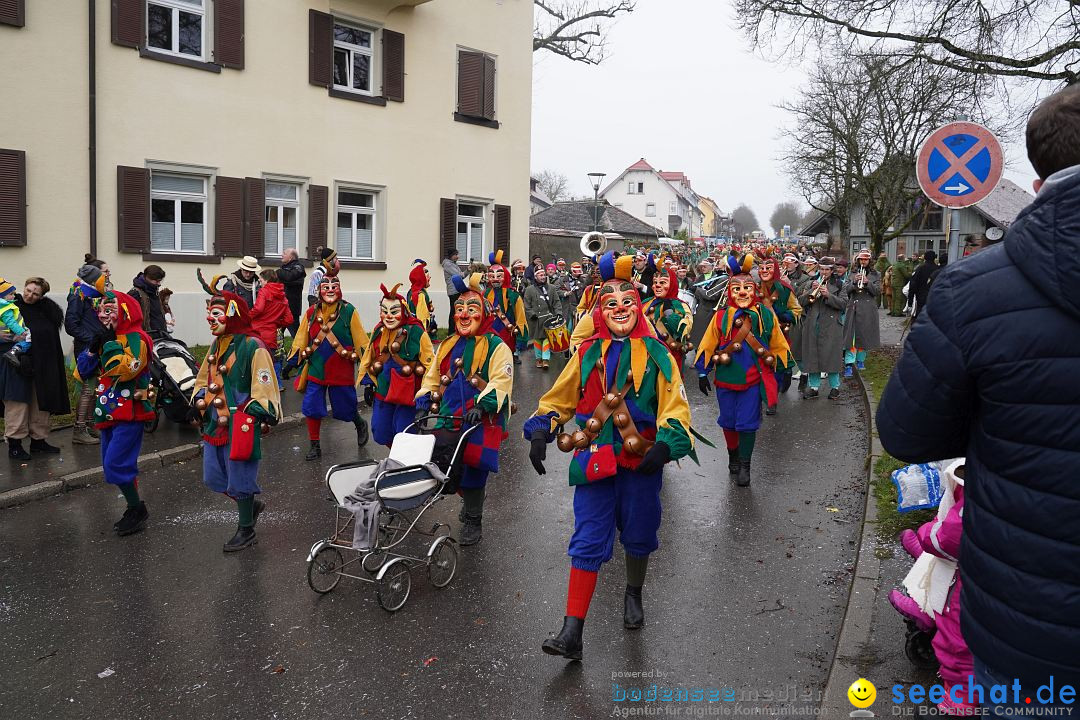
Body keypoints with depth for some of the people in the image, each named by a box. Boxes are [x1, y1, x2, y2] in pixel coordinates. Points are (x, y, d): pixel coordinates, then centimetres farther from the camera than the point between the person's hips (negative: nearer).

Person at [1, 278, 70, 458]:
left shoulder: (44, 310, 10)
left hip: (42, 366, 5)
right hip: (18, 363, -5)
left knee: (41, 403, 11)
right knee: (18, 403, -2)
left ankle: (38, 440, 23)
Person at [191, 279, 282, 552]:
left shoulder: (252, 346, -15)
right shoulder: (216, 344, 11)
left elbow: (265, 386, -16)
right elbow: (204, 378, 22)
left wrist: (264, 416, -19)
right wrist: (200, 402, 9)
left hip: (242, 424, -9)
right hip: (215, 422, 9)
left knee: (240, 479, 2)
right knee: (213, 478, 16)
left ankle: (246, 530, 19)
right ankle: (251, 505, 37)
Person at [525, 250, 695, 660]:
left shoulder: (656, 355, 1)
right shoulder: (587, 354, 5)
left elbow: (676, 409, -3)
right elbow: (558, 399, 11)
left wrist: (665, 445, -20)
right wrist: (541, 431, -5)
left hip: (641, 461, 0)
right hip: (594, 461, 0)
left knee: (638, 537, 16)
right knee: (588, 543, -3)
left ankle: (633, 595, 46)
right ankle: (572, 633, 0)